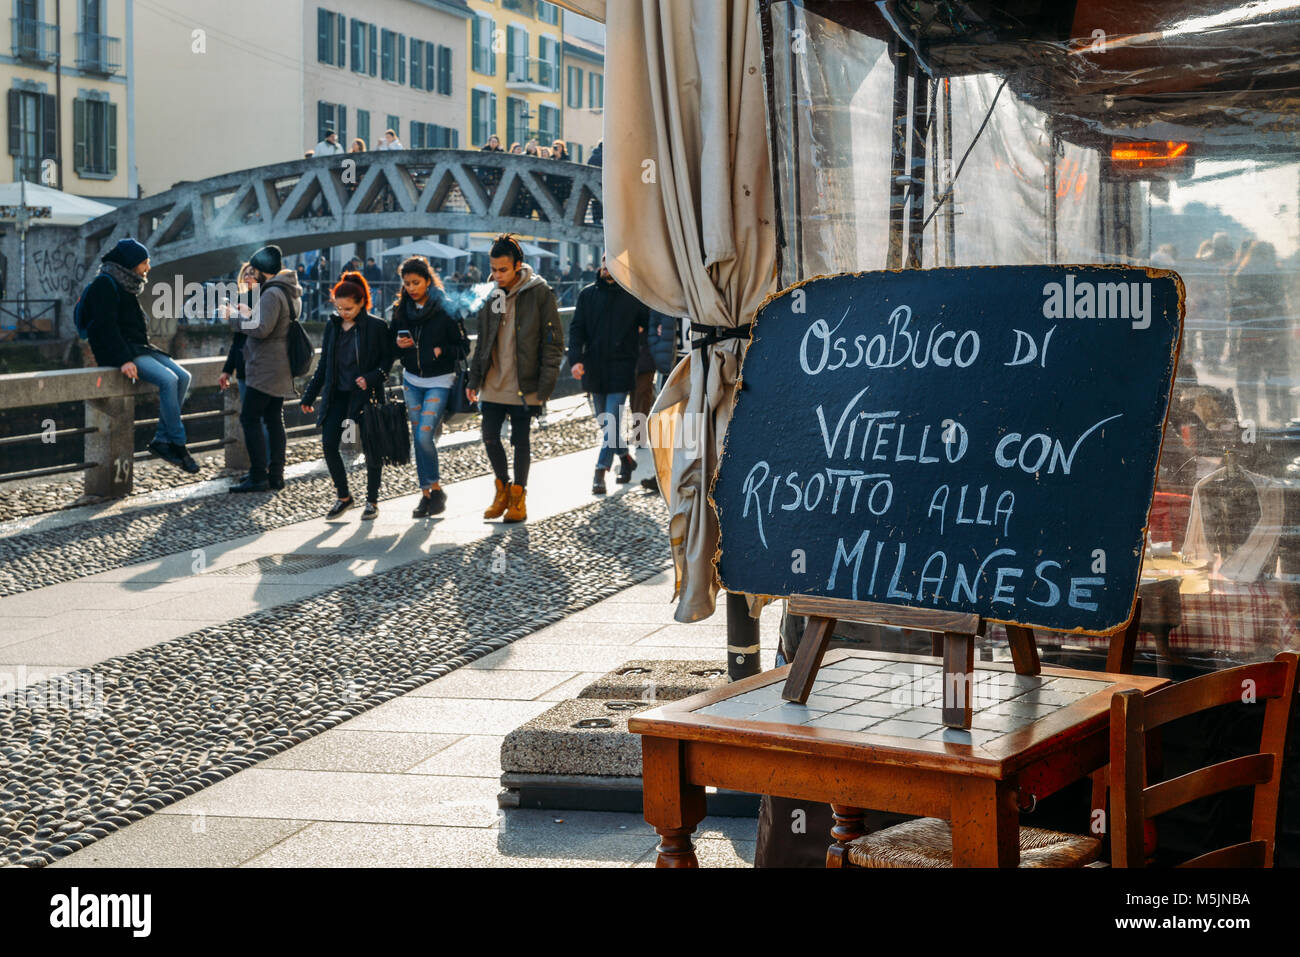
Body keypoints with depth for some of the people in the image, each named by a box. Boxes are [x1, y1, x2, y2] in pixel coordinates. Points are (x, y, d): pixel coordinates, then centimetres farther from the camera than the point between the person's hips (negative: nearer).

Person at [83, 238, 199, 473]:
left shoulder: (126, 285, 20)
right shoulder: (104, 285, -10)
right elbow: (106, 326, -19)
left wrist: (148, 350, 16)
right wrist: (123, 360, -28)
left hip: (138, 348, 10)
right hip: (118, 351, -10)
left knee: (183, 377, -9)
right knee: (168, 380, -26)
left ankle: (161, 440, -10)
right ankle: (177, 444, -18)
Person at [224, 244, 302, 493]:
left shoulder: (272, 294, -17)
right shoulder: (291, 292, 15)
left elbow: (262, 329, -24)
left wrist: (236, 317, -11)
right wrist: (250, 314, 14)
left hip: (265, 370, -10)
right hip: (280, 369, 10)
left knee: (250, 419, -6)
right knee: (274, 419, 12)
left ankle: (258, 477, -8)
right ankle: (275, 475, 14)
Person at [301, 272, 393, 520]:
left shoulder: (376, 327, -6)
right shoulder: (332, 326, 8)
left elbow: (387, 360, -3)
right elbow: (323, 365, 15)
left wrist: (371, 378, -20)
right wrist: (309, 396, 14)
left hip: (367, 396, -4)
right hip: (337, 395, 4)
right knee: (328, 443, -6)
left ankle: (372, 501, 17)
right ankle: (343, 496, 10)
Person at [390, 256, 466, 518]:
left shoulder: (445, 310, -10)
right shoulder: (399, 310, 4)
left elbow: (463, 347, -6)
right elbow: (390, 346, 13)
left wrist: (441, 351, -23)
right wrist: (398, 344, -9)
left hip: (439, 382, -5)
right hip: (412, 381, 5)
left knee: (425, 435, -14)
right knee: (419, 438, 5)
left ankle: (435, 489, 3)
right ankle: (427, 494, 13)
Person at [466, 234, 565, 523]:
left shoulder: (540, 293, -8)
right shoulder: (491, 295, 7)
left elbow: (553, 343, -8)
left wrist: (544, 388, -13)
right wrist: (474, 380, 11)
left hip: (524, 386, -4)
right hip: (493, 385, 4)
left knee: (521, 442, 4)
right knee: (490, 438, 5)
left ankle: (518, 496, 18)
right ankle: (503, 489, 25)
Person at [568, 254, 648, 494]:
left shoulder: (634, 296, 0)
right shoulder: (588, 294, 7)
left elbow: (652, 324, 7)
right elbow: (577, 328, 3)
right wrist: (575, 359, -9)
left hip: (621, 369, -4)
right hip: (594, 368, 4)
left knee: (612, 422, -10)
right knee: (604, 422, 12)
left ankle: (600, 471, -10)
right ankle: (625, 458, 31)